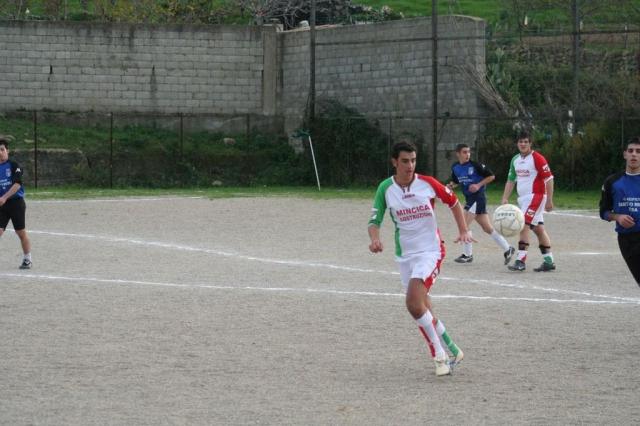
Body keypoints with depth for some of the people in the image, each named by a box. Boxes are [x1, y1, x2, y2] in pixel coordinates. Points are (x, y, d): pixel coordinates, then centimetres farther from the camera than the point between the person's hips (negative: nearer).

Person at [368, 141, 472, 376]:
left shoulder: (427, 183, -7)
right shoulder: (385, 188, -3)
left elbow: (453, 202, 8)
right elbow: (374, 221, -1)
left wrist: (463, 231, -3)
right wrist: (375, 239, -23)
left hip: (430, 251, -4)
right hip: (405, 256, 4)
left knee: (414, 304, -22)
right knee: (422, 309, 7)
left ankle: (441, 355, -8)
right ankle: (451, 351, 23)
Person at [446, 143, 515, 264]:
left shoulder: (475, 165, -13)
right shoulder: (455, 167, 6)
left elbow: (491, 176, -7)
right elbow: (456, 181, 21)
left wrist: (479, 185, -16)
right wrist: (451, 185, -1)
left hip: (478, 197, -7)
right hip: (469, 198, 7)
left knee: (465, 224, -12)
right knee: (487, 228, 10)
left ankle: (467, 254, -2)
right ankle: (507, 249, 19)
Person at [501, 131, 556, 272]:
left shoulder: (537, 158, -12)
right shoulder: (515, 160, 11)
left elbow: (549, 179, -12)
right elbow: (511, 180, 19)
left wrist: (549, 201, -14)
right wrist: (505, 198, 9)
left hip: (535, 196, -8)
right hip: (523, 198, 8)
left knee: (524, 226, -16)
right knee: (538, 229, 11)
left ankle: (521, 261, -18)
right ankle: (549, 261, 16)